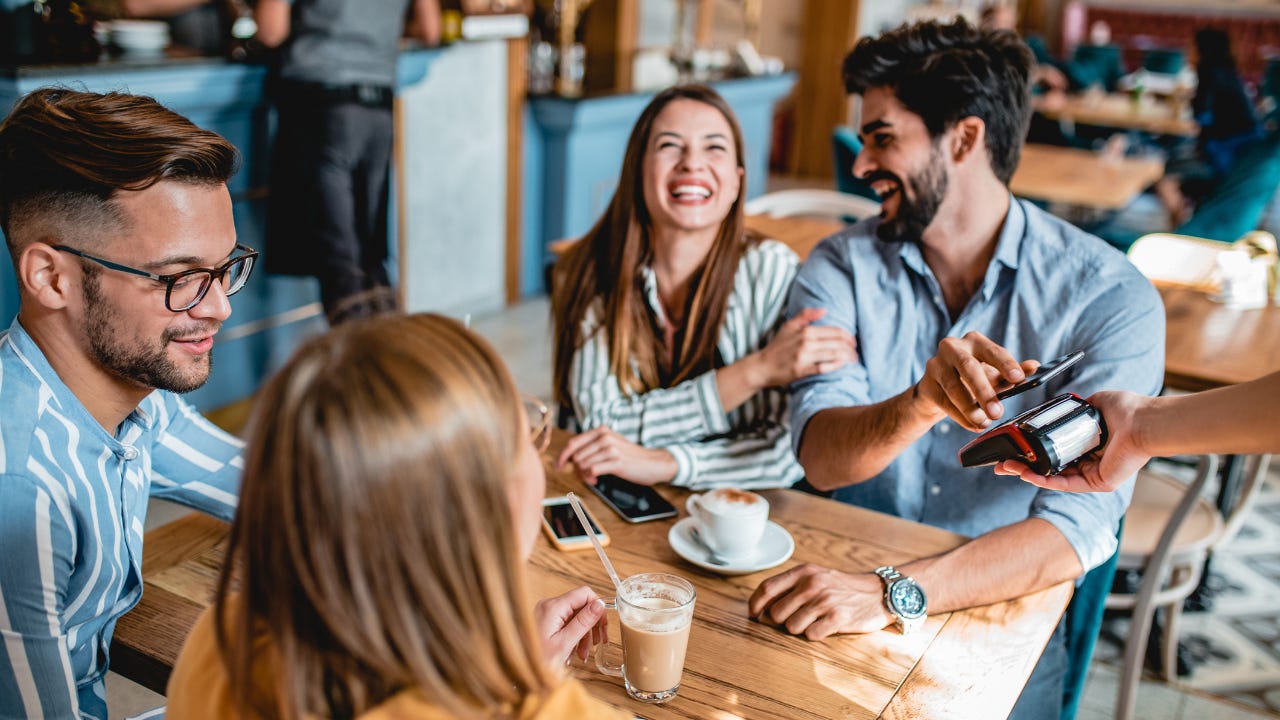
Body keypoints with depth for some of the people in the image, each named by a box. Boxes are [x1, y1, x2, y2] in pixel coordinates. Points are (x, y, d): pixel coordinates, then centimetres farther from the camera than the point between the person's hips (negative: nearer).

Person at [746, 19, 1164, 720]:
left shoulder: (1109, 298, -11)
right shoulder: (841, 267, -3)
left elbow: (1080, 523, -20)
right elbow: (820, 456, -16)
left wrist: (894, 591, -33)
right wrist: (920, 404, -37)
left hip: (1003, 610, -1)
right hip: (848, 576, 2)